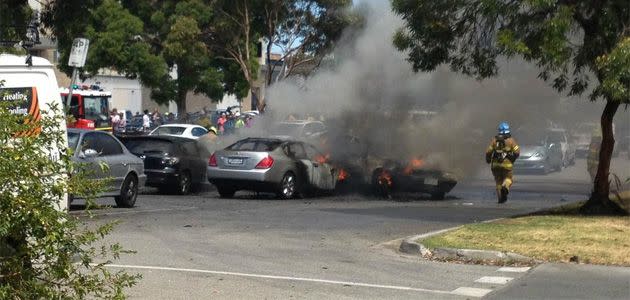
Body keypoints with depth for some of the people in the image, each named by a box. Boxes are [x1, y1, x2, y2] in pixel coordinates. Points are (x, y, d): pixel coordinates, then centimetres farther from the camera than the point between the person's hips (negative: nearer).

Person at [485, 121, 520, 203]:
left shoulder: (495, 139, 2)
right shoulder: (511, 140, -2)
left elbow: (488, 151, -2)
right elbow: (517, 152, -7)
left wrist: (488, 160, 17)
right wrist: (513, 159, 12)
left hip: (495, 164, 2)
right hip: (507, 164, -2)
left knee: (498, 181, 16)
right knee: (508, 179, 15)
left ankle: (500, 198, 12)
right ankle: (505, 188, -17)